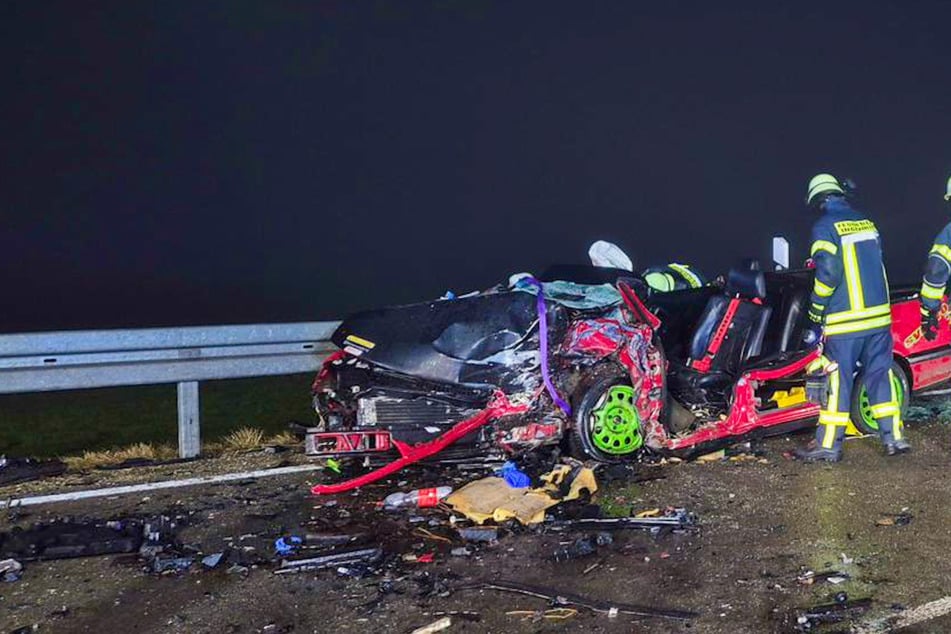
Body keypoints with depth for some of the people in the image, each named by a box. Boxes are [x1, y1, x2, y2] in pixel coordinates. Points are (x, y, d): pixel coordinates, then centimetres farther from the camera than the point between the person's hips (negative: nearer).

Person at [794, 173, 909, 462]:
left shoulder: (825, 227, -8)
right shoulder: (866, 222, 14)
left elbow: (828, 274, -15)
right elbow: (876, 267, 20)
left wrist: (815, 317, -9)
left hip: (845, 320, -6)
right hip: (879, 315, 6)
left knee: (838, 380, -2)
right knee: (880, 373, 12)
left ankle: (828, 445, 2)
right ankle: (894, 437, 14)